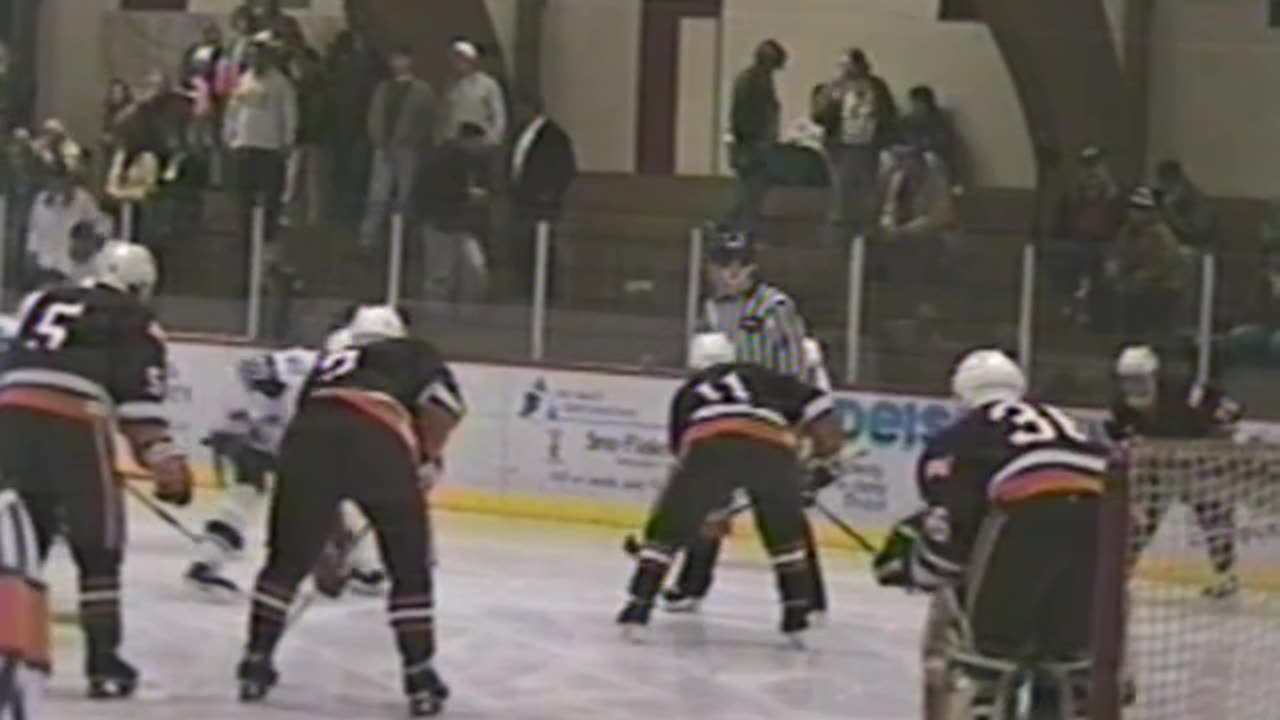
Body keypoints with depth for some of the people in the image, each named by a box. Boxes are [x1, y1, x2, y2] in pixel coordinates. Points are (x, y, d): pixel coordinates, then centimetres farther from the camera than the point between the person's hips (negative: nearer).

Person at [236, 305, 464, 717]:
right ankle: (420, 678, 13)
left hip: (308, 437, 3)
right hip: (380, 444, -3)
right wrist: (428, 460, 17)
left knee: (288, 559, 20)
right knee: (411, 568, 14)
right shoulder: (414, 354, 29)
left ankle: (256, 663, 22)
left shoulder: (330, 363, 40)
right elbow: (444, 401, 7)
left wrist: (328, 532, 45)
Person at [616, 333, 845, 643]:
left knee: (667, 529, 16)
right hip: (773, 447, 1)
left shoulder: (688, 392, 38)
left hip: (709, 445, -1)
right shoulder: (759, 376, 35)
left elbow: (680, 445, 41)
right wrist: (827, 449, 32)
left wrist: (713, 512, 50)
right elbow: (813, 403, 21)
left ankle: (638, 606, 7)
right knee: (785, 532, 26)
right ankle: (797, 612, 21)